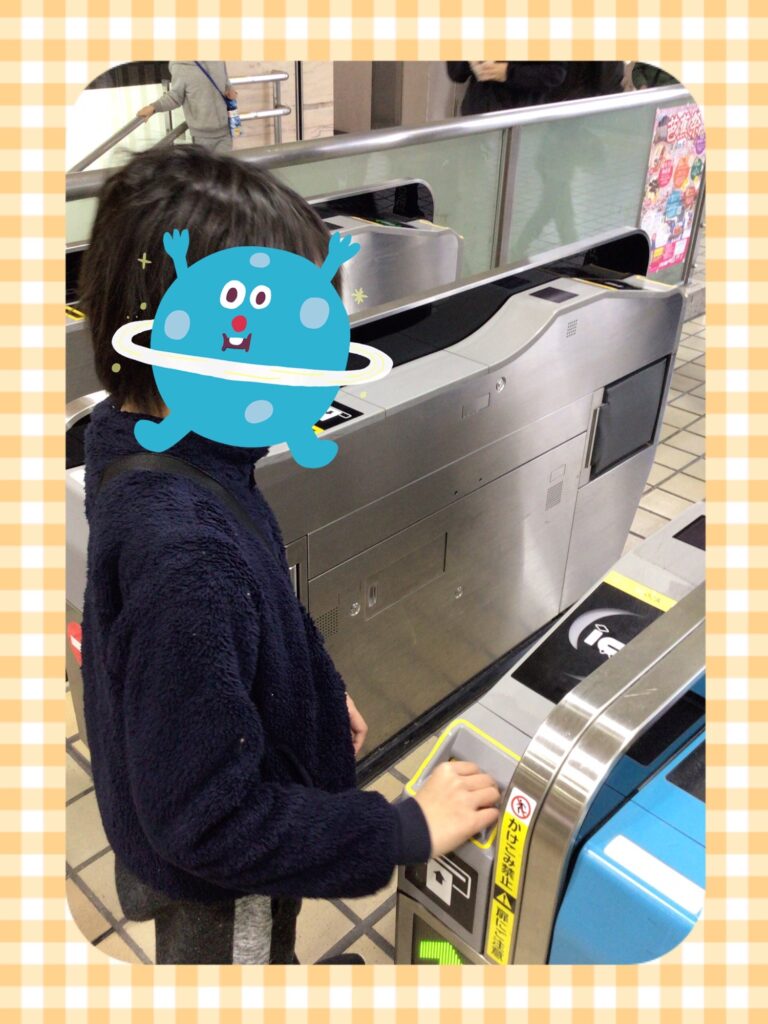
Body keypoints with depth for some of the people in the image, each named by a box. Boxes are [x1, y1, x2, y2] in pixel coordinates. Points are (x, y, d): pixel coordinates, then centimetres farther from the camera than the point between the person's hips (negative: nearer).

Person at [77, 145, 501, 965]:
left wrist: (313, 693, 10)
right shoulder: (181, 553, -41)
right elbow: (210, 820, -32)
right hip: (221, 893, -7)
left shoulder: (143, 449, -12)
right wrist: (407, 830, -24)